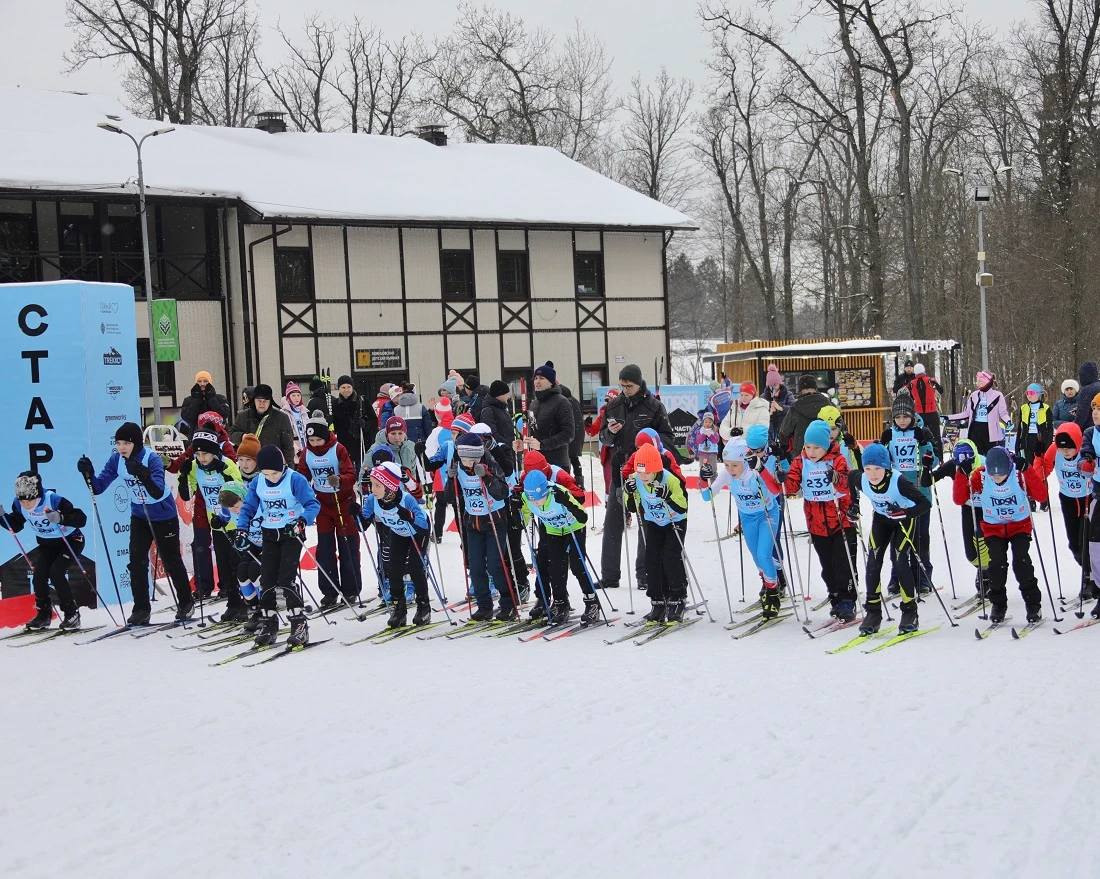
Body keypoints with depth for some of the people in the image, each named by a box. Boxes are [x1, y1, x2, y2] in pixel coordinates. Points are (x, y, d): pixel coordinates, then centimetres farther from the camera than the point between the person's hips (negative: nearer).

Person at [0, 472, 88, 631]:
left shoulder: (53, 500, -32)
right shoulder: (19, 504, -14)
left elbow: (81, 519, -34)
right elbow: (15, 526, 2)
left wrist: (61, 518, -52)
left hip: (70, 540, -6)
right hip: (47, 544, 6)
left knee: (55, 573, -21)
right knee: (39, 575, -9)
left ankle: (72, 614, -7)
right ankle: (43, 615, 12)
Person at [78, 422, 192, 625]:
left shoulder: (152, 459, -27)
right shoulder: (116, 460, -11)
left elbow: (158, 492, -39)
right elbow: (98, 487, -10)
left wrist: (142, 474, -55)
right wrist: (88, 474, -29)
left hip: (164, 516, -4)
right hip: (139, 515, 4)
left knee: (171, 561, 7)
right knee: (136, 561, -6)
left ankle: (186, 602, 27)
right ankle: (141, 609, 4)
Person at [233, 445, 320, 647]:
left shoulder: (295, 480, -14)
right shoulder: (257, 483, 1)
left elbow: (313, 504, -16)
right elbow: (248, 507, 10)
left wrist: (303, 520, -33)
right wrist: (242, 530, -3)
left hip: (291, 533, -5)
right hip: (269, 535, 5)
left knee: (286, 580, -13)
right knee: (267, 580, 5)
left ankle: (299, 624, -8)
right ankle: (269, 622, 16)